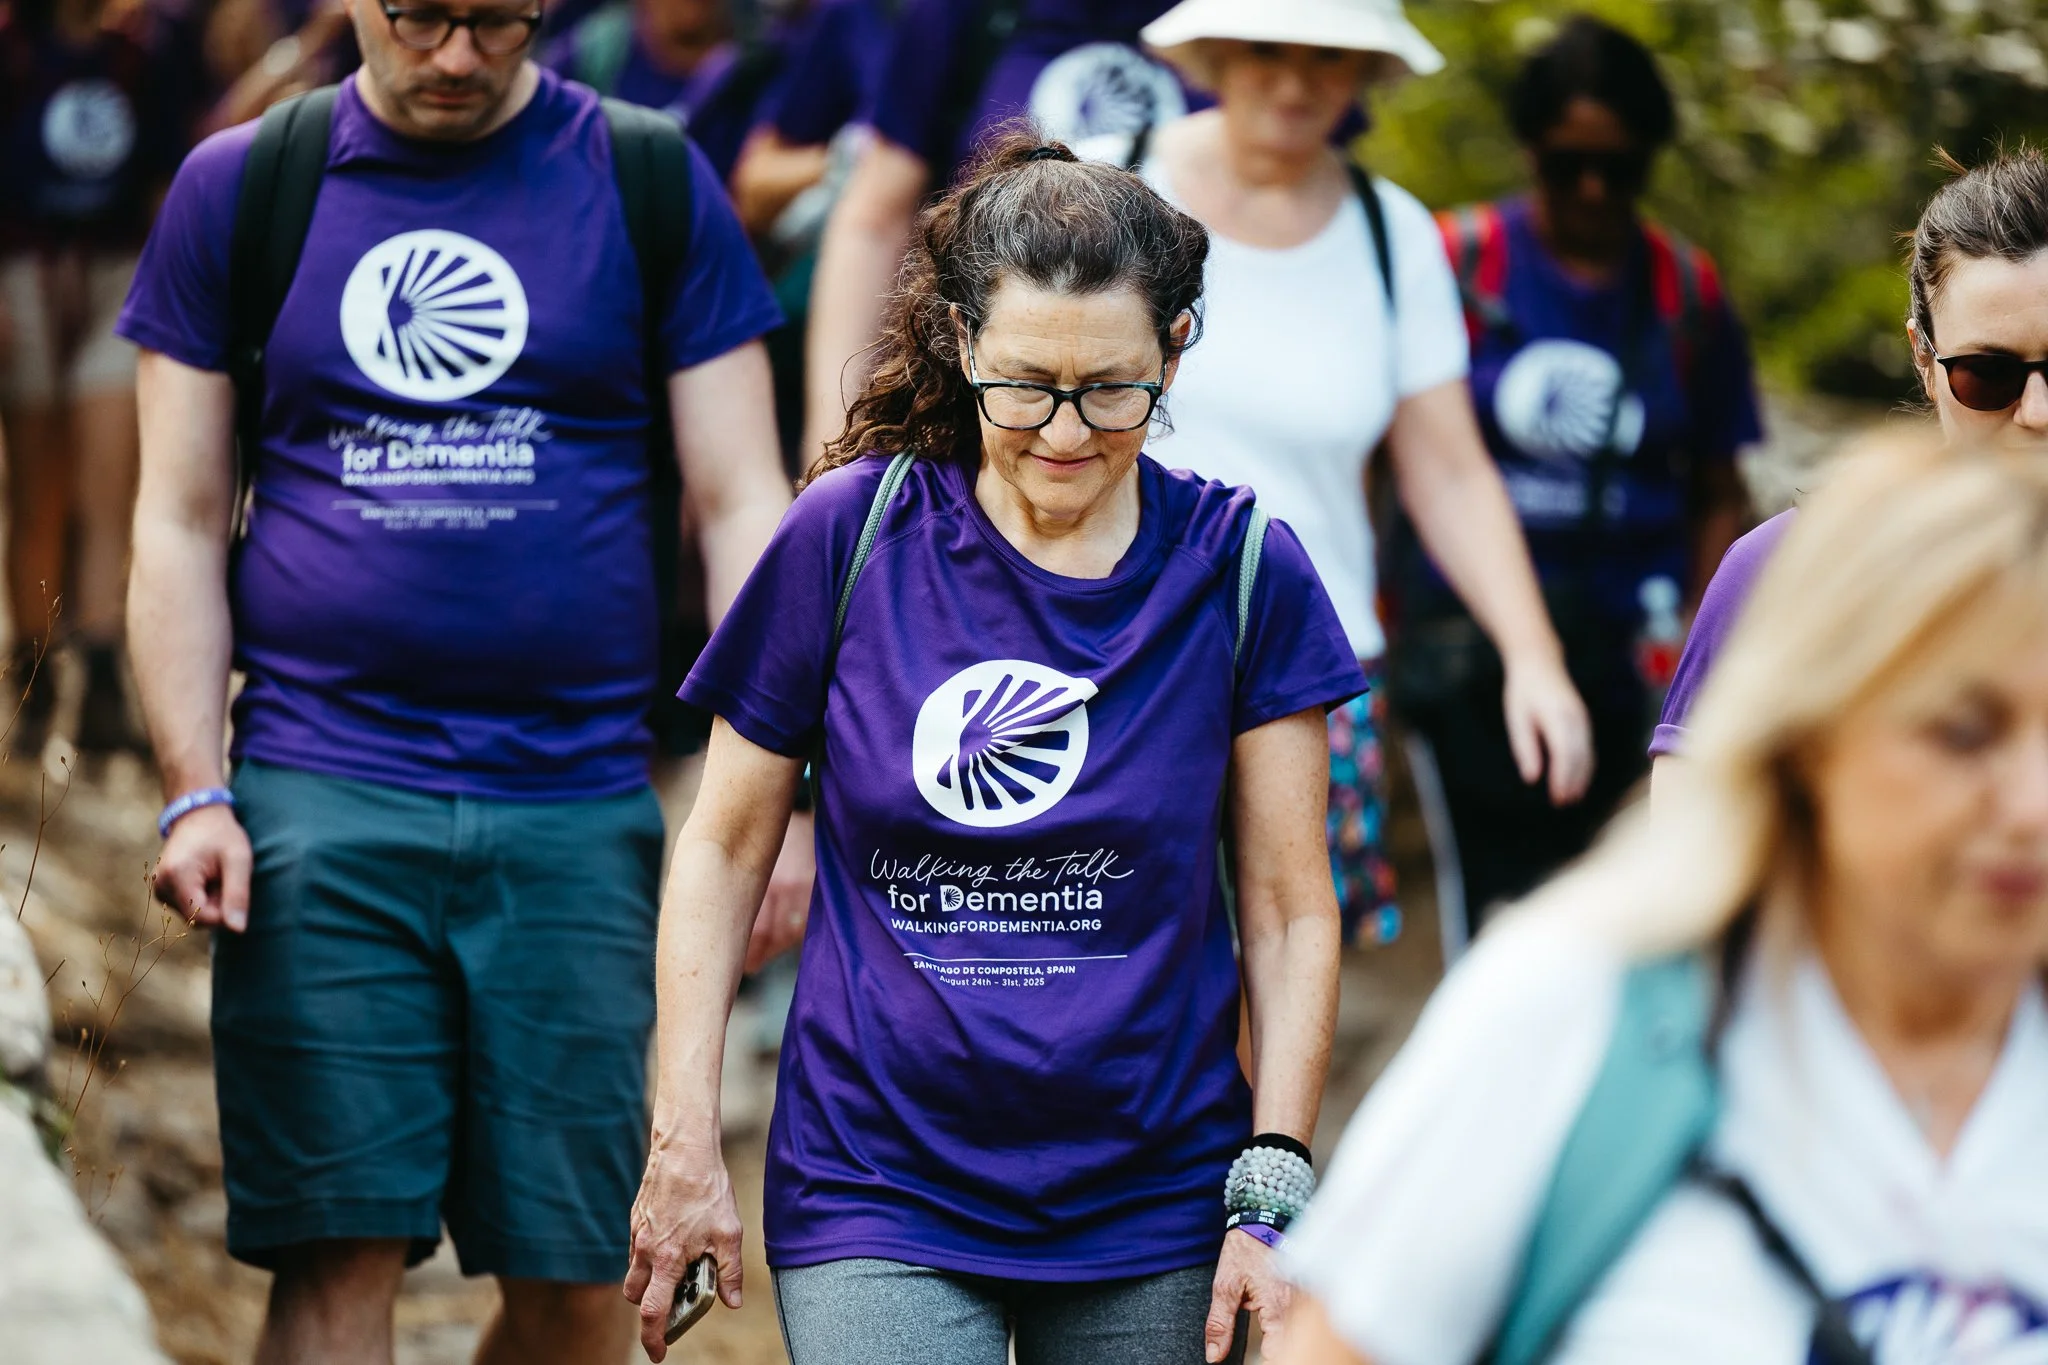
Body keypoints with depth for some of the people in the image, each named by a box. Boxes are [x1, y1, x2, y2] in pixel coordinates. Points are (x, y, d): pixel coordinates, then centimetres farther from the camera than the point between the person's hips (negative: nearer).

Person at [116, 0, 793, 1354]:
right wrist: (195, 792, -2)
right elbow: (181, 521, 10)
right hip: (321, 796, 0)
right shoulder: (240, 188, 9)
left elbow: (740, 505, 5)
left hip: (578, 803, 0)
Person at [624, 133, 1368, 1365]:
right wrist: (685, 1146, 0)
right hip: (876, 1196, -1)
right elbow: (725, 849, 4)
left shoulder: (1242, 568, -2)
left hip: (1151, 1214, 1)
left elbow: (1291, 911, 2)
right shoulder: (853, 533, -4)